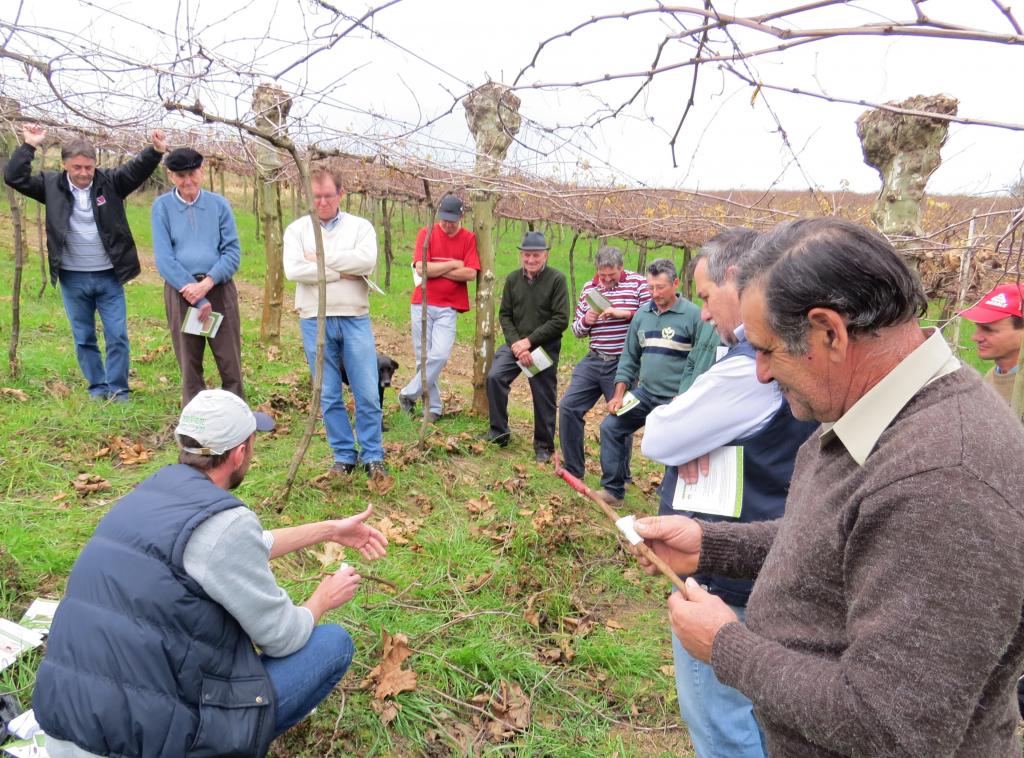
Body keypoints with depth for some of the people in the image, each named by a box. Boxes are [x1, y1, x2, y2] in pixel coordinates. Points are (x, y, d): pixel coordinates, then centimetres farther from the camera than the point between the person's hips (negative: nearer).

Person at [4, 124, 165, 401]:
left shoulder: (110, 181, -3)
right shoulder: (52, 185, 1)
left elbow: (138, 169, -14)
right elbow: (14, 177, -2)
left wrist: (155, 151, -32)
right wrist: (28, 146, -9)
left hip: (109, 276, -1)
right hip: (73, 278, 2)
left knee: (117, 336, 0)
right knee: (83, 338, 11)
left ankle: (118, 389, 10)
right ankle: (97, 387, 24)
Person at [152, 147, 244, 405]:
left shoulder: (219, 204, 5)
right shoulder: (162, 206, 2)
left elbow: (232, 251, 0)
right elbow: (164, 258, -5)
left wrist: (207, 283, -15)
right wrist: (197, 299, -11)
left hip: (219, 287, 0)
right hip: (180, 291, 0)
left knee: (230, 362, 1)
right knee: (189, 365, 7)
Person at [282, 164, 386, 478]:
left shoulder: (360, 226, 6)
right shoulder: (297, 229, 7)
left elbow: (367, 261, -14)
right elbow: (293, 270, -10)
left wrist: (322, 258, -9)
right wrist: (342, 273, -10)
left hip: (355, 319, -1)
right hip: (315, 321, 1)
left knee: (367, 393, -1)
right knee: (329, 395, 7)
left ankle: (372, 456, 13)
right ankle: (344, 455, 20)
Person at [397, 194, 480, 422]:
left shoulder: (469, 238, 3)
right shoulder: (426, 234, 2)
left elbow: (470, 274, -9)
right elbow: (421, 268, -10)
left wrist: (434, 270, -8)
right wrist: (453, 265, -6)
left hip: (448, 308, 0)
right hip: (422, 304, 1)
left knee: (440, 355, -15)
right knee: (423, 358, 2)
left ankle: (408, 394, 1)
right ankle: (433, 408, 13)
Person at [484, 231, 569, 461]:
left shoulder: (556, 279, -9)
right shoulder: (513, 279, 3)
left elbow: (561, 320, -13)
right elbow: (504, 315, 4)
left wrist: (530, 341, -16)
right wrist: (516, 344, -12)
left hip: (545, 347, -3)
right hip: (515, 344, 3)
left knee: (544, 398, 3)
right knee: (494, 377, -14)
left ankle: (543, 446, 21)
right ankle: (499, 431, 3)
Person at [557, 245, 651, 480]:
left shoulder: (638, 283, -4)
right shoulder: (588, 288, 10)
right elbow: (577, 330, 15)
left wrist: (623, 313, -22)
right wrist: (586, 321, -7)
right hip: (593, 361, 5)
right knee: (568, 406, 0)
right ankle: (572, 468, 16)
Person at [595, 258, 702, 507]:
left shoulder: (693, 315, -12)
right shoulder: (642, 314, 6)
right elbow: (629, 357, 12)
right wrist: (619, 394, 5)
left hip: (677, 400, -6)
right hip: (644, 393, 6)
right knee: (610, 427, 2)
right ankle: (613, 490, 13)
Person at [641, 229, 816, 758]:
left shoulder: (752, 363, -26)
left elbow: (658, 441, -20)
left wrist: (688, 435, 0)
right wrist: (701, 434, -8)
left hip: (726, 581, -10)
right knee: (756, 707, 26)